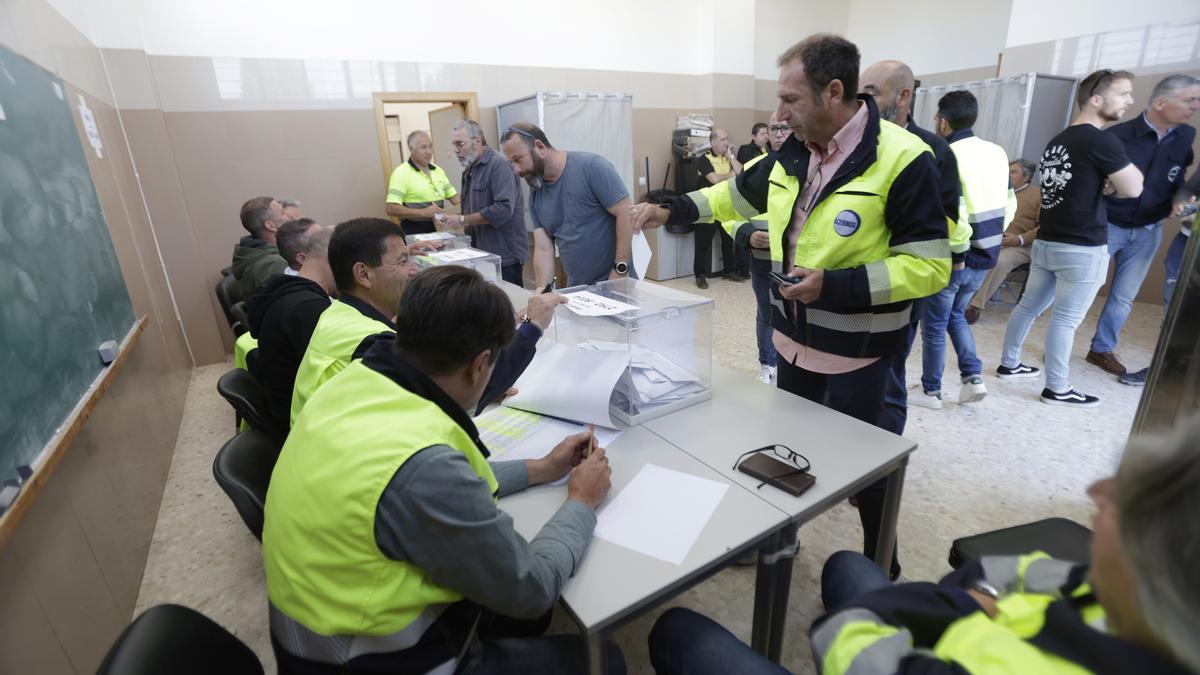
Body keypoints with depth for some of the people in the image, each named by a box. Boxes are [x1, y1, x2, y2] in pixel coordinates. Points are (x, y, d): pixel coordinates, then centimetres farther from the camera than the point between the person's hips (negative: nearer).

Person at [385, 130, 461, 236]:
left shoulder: (438, 170, 12)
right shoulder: (401, 173, -10)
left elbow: (454, 197, 15)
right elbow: (391, 209, -18)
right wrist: (422, 212, -27)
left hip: (437, 230, 6)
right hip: (413, 233, -6)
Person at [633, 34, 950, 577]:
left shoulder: (903, 160, -19)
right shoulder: (792, 153, 1)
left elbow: (930, 266, -19)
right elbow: (740, 194, 16)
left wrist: (835, 285, -28)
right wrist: (671, 211, 6)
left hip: (855, 350, -6)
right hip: (792, 337, 6)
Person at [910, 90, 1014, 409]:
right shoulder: (998, 153, 6)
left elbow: (954, 214, -26)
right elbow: (1010, 203, 11)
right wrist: (992, 237, 18)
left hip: (954, 258, -7)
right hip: (985, 257, 7)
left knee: (934, 326, 8)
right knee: (955, 315, 26)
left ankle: (930, 392, 19)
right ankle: (973, 377, 18)